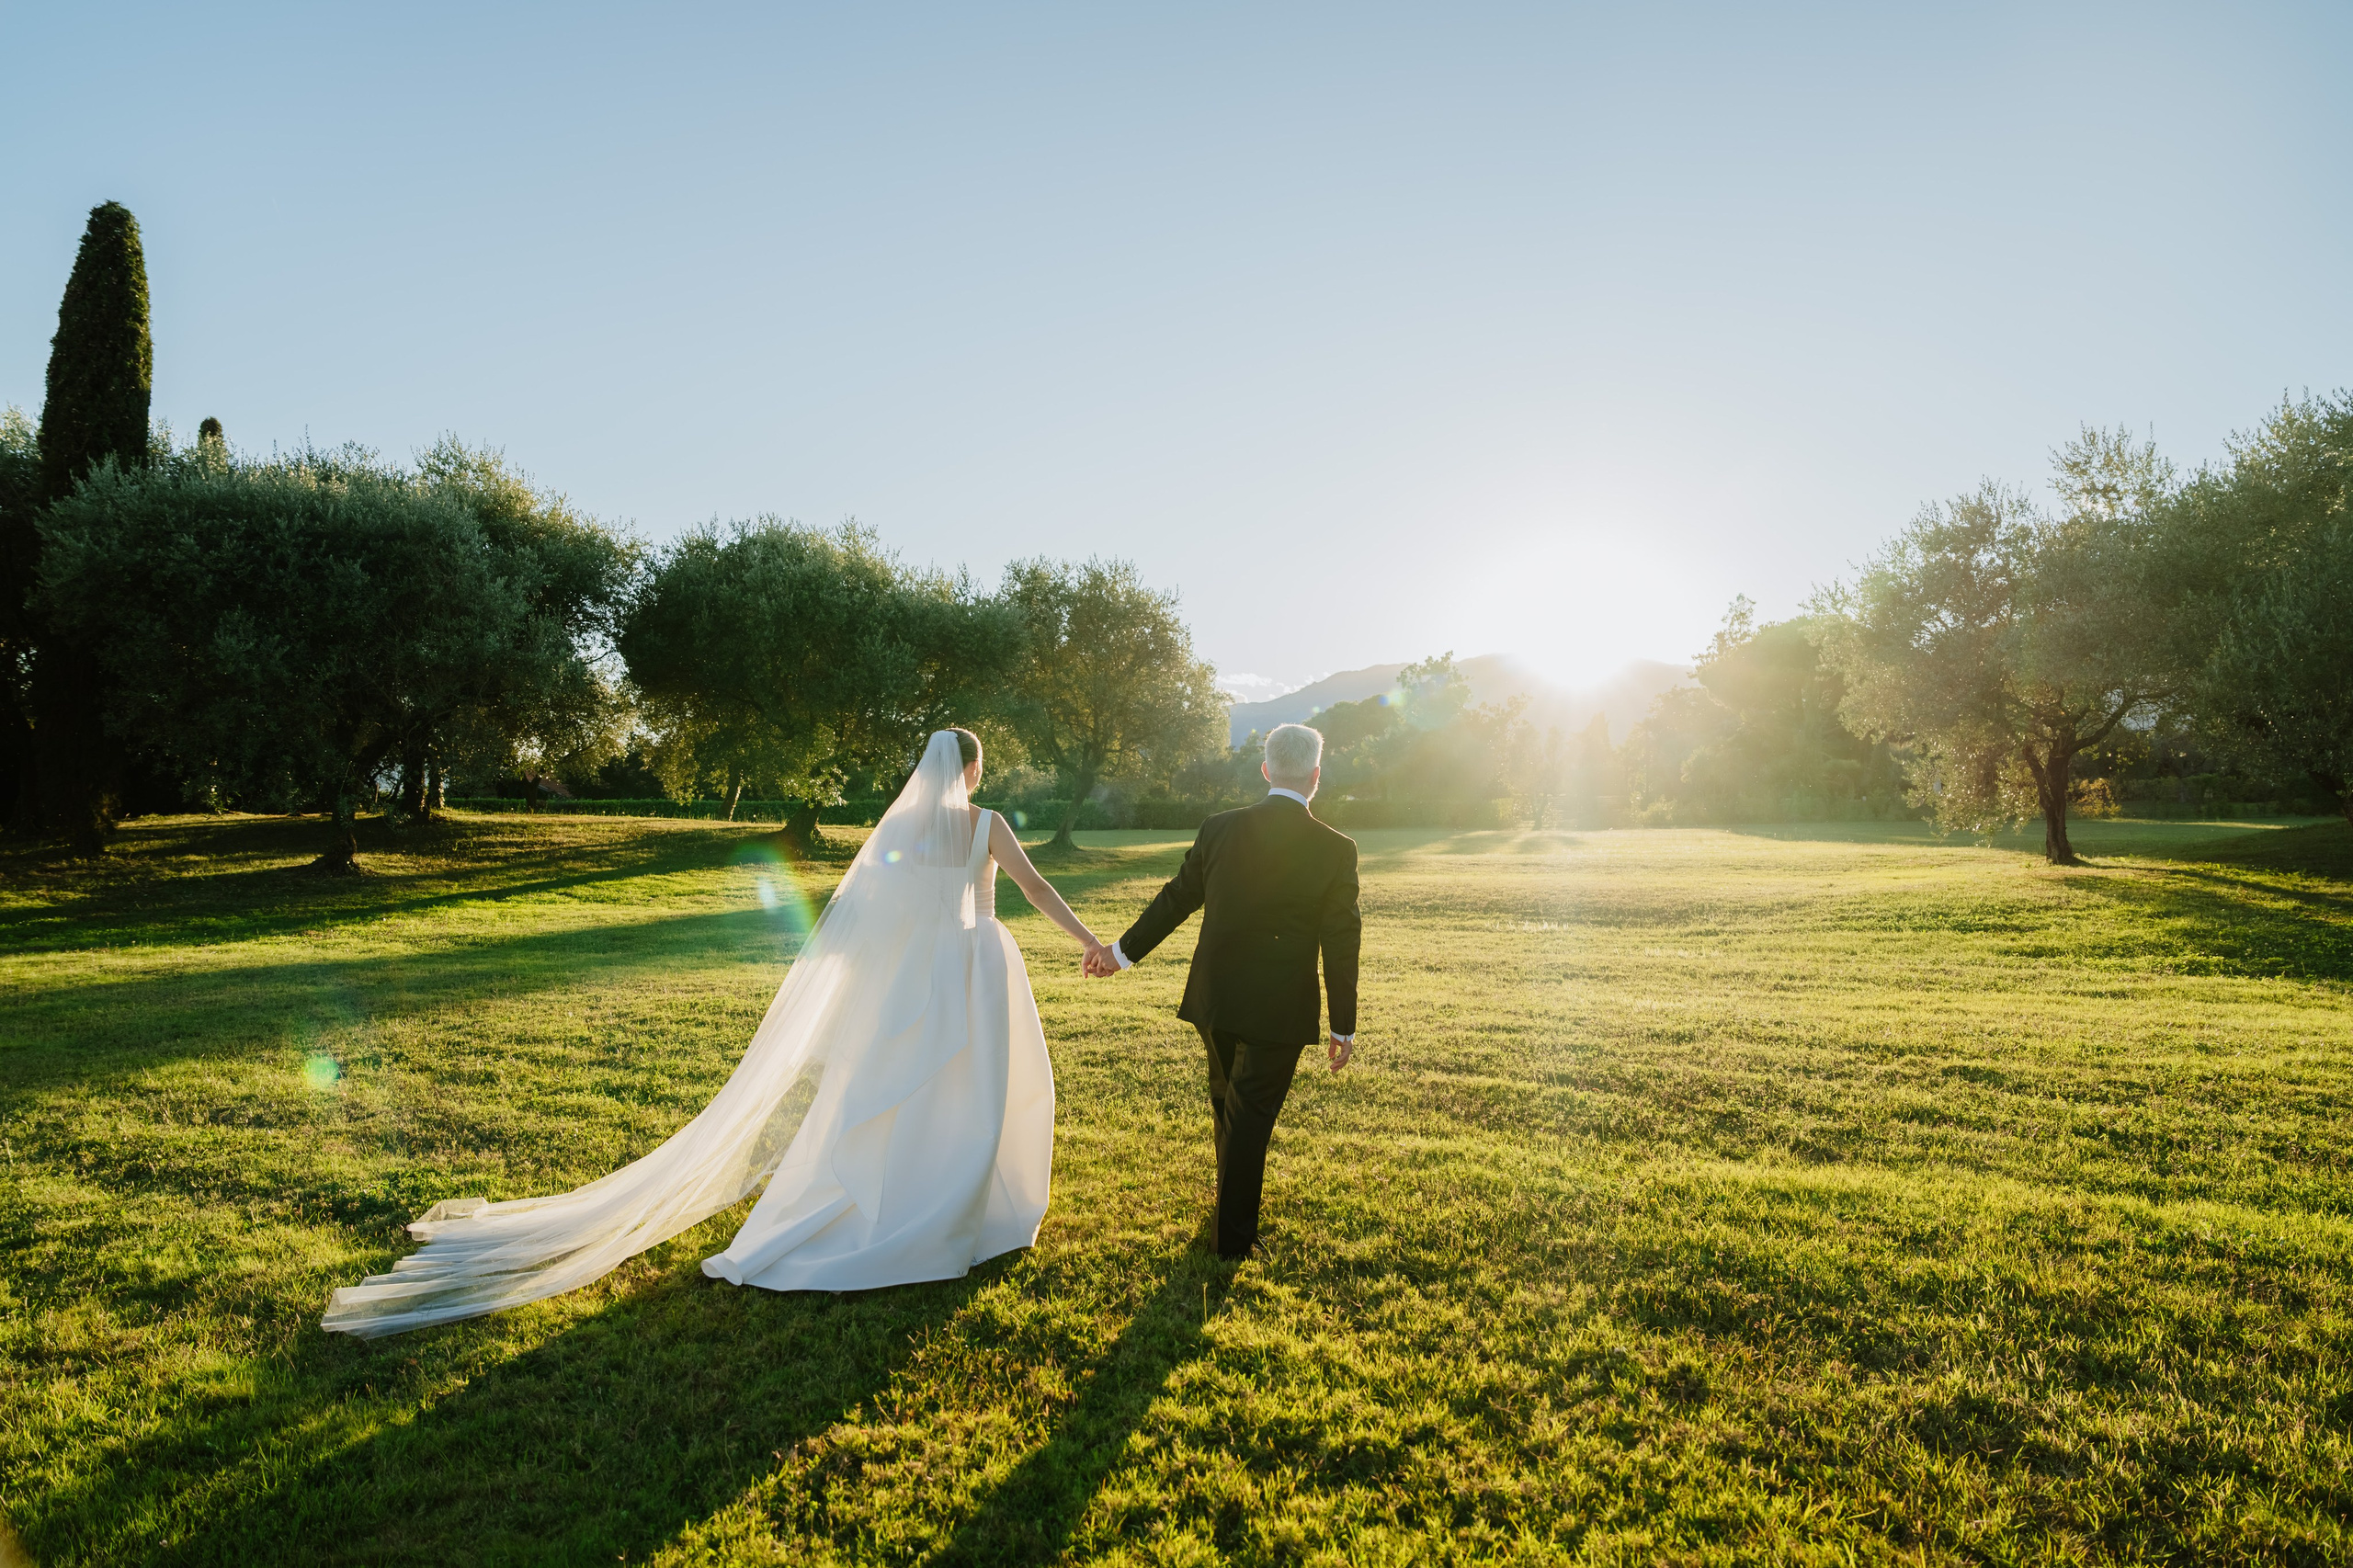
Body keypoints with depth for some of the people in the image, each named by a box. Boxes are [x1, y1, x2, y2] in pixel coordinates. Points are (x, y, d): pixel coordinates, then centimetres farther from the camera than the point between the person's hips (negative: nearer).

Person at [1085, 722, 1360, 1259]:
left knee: (1228, 1106, 24)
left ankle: (1233, 1202, 46)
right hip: (1280, 1011, -3)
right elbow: (1341, 945, -9)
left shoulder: (1220, 829, -6)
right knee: (1250, 1117, 9)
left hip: (1215, 999, 4)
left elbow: (1176, 898, 2)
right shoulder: (1335, 850, -11)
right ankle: (1232, 1236, 21)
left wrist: (1123, 951, 16)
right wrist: (1343, 1027, 0)